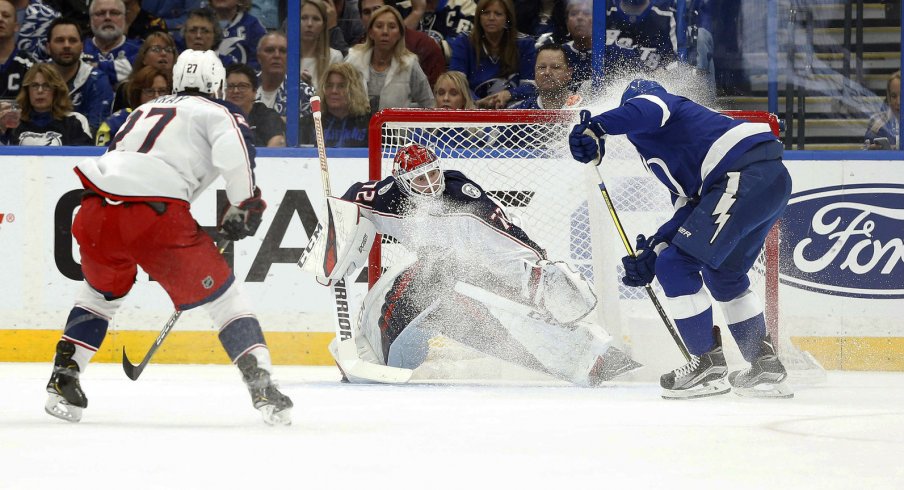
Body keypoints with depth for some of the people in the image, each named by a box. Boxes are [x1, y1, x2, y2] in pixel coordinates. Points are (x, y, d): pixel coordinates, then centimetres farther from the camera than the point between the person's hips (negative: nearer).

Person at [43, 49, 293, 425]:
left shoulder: (145, 110, 32)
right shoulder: (219, 113, 14)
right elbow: (234, 153, -8)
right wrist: (243, 206, 3)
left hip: (96, 211, 5)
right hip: (156, 216, -5)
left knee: (101, 291, 31)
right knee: (221, 294, 6)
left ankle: (63, 380, 26)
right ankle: (261, 385, -3)